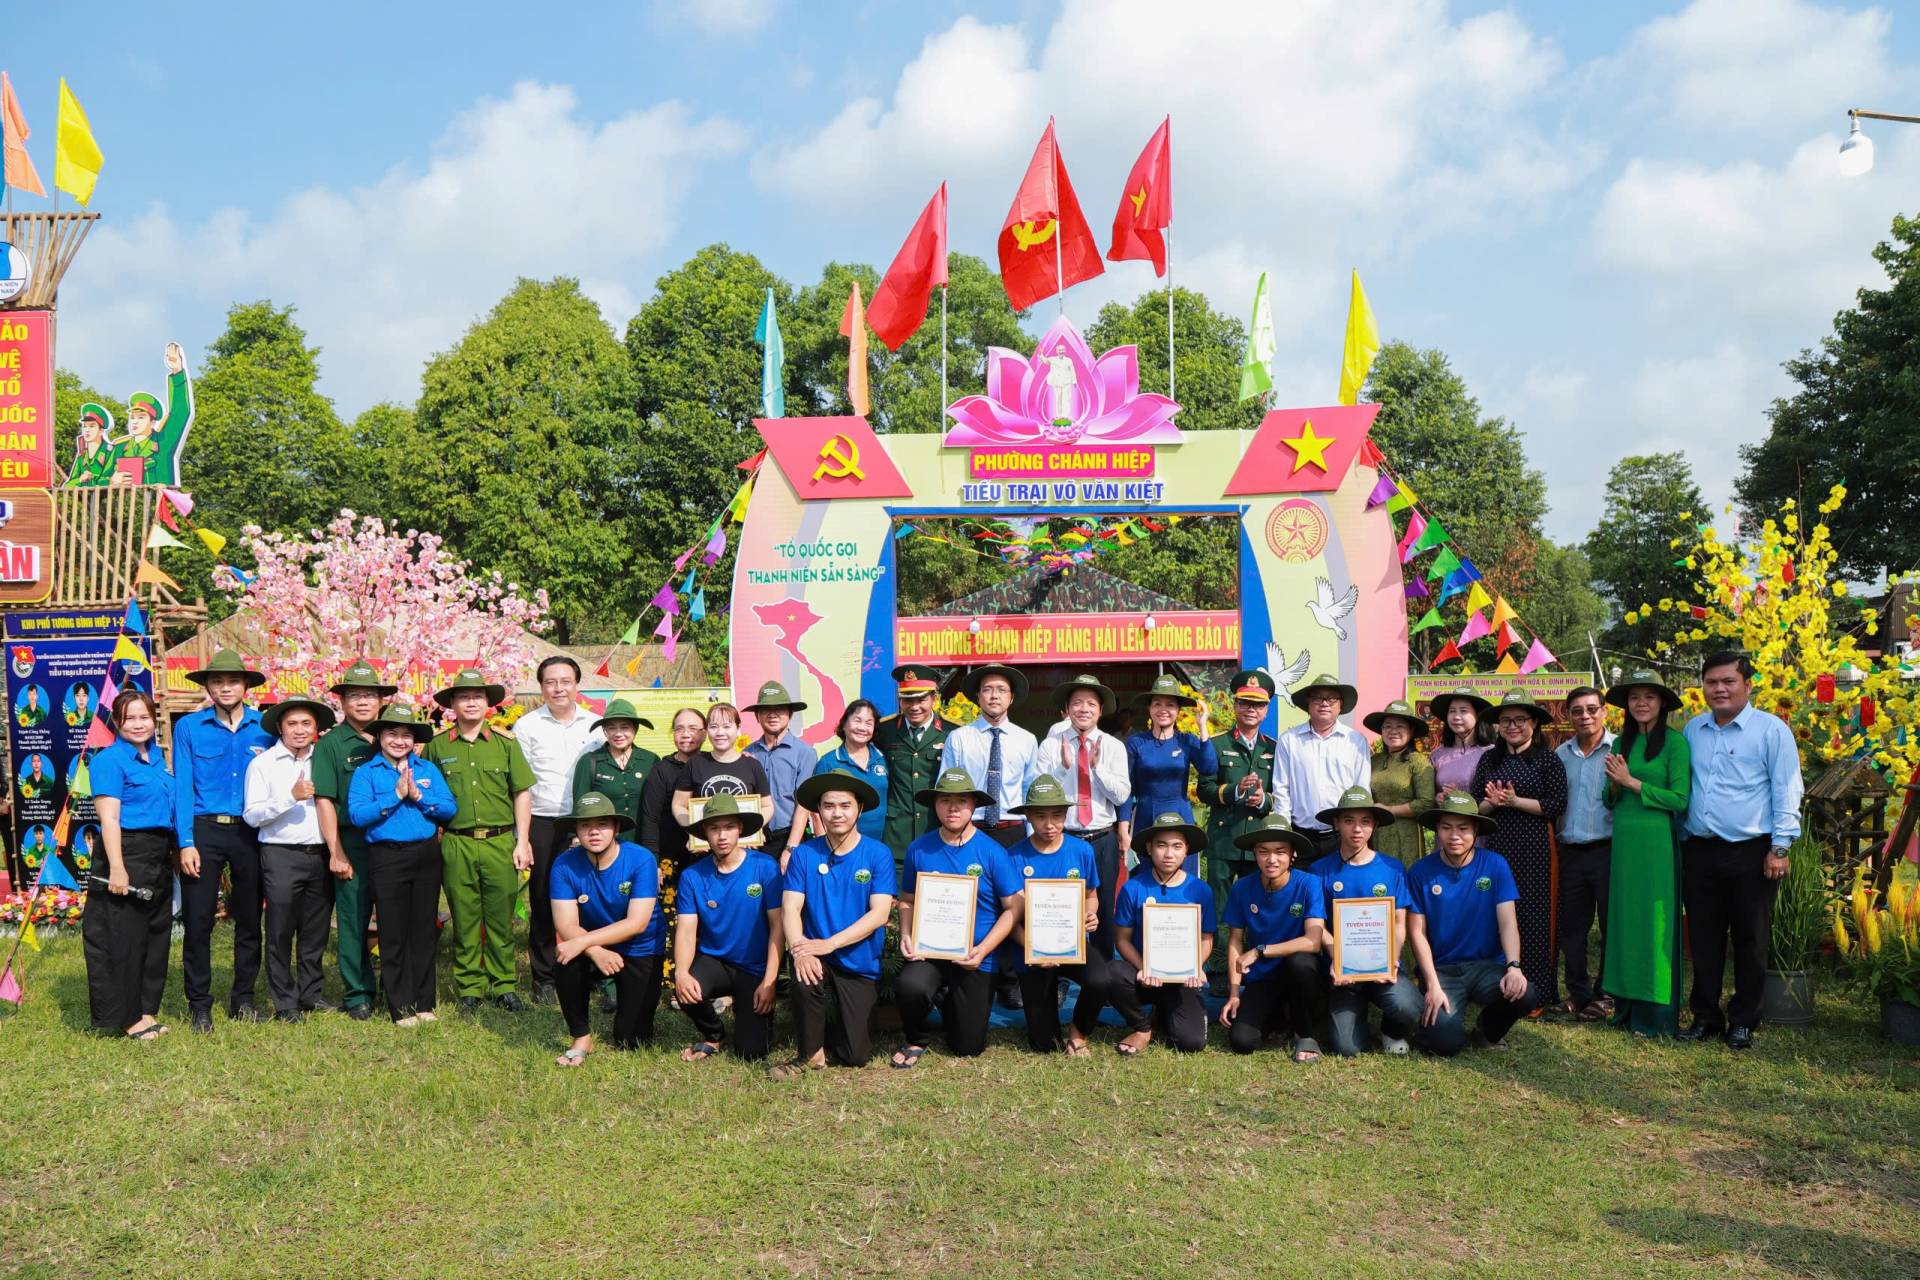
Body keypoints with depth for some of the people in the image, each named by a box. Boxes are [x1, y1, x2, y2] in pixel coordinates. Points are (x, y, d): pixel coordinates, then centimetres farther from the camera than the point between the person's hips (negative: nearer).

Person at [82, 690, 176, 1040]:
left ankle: (146, 1009, 23)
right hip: (127, 852, -8)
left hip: (160, 856, 8)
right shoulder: (110, 759, -9)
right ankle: (126, 1016, 8)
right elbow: (109, 817, -15)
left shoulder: (158, 757, 13)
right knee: (124, 939, -1)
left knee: (156, 934, 13)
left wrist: (177, 853, 15)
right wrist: (117, 868, -20)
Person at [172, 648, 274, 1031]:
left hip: (251, 832, 2)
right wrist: (185, 843, -11)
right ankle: (199, 1004, 10)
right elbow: (182, 787, -3)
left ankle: (243, 999, 22)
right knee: (198, 920, -1)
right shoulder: (189, 727, 0)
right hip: (204, 830, -2)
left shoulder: (265, 728, 3)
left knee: (250, 919, 9)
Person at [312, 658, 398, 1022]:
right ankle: (357, 993, 11)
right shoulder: (330, 743, 0)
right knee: (352, 919, 2)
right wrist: (336, 852, -10)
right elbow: (324, 800, -5)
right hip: (353, 842, -3)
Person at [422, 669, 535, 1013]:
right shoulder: (438, 747, 5)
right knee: (464, 919, 5)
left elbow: (522, 794, 7)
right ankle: (469, 987, 16)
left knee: (500, 917, 5)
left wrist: (522, 842, 2)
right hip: (457, 844, 0)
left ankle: (503, 985, 16)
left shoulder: (505, 743, 6)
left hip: (500, 842, 0)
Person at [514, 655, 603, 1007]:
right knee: (543, 903, 3)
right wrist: (521, 837, -3)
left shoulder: (595, 725, 8)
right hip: (542, 825, -1)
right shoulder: (527, 726, 3)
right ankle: (544, 978, 13)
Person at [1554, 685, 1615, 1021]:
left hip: (1608, 850, -4)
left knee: (1612, 925, 2)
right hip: (1570, 852, 4)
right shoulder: (1560, 754, 11)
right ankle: (1578, 993, 20)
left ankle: (1605, 995, 13)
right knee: (1571, 927, 9)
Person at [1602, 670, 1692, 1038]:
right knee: (1624, 921, 8)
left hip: (1657, 842, -6)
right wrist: (1615, 783, -6)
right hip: (1623, 840, 6)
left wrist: (1632, 782, -12)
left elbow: (1680, 799, -12)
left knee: (1654, 924, -1)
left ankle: (1656, 1012, 6)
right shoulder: (1622, 743, 11)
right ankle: (1627, 1005, 16)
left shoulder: (1675, 742, -6)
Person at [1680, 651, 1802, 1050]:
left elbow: (1786, 791, -6)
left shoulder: (1771, 729, -4)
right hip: (1699, 850, 5)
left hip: (1750, 853, -4)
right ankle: (1705, 1015, 20)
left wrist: (1780, 848, -10)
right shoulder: (1693, 729, 11)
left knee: (1750, 940, 4)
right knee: (1704, 939, 10)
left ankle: (1743, 1021, 16)